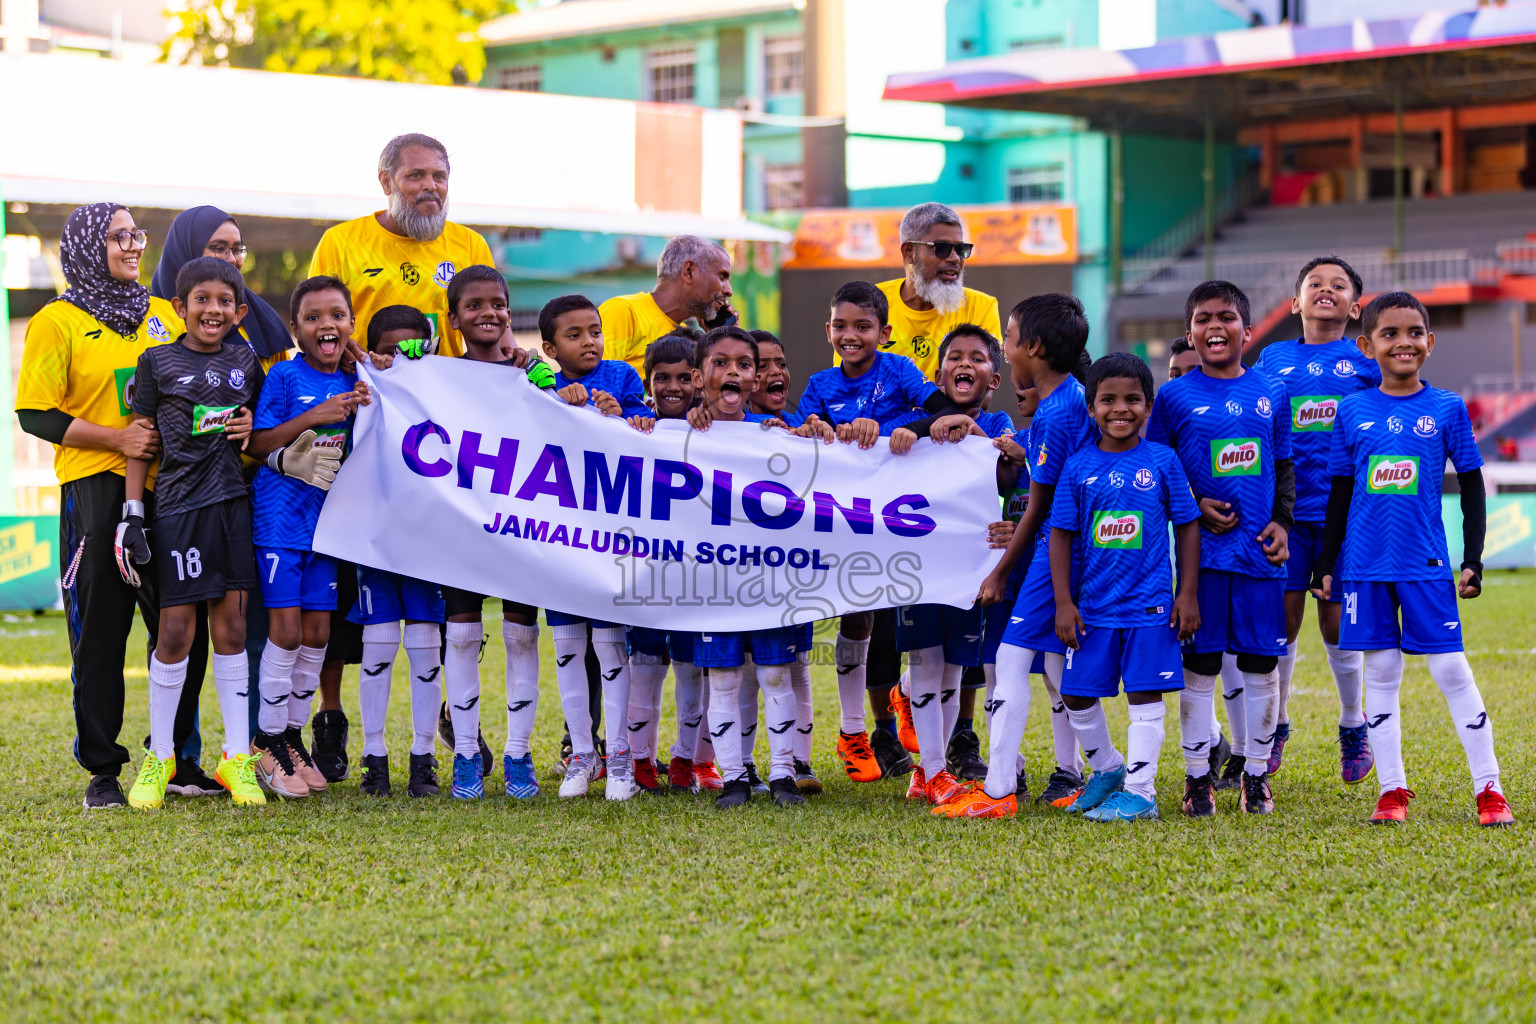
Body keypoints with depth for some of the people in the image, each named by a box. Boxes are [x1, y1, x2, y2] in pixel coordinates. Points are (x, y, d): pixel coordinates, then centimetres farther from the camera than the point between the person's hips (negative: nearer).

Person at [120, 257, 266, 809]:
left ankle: (236, 757, 10)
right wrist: (132, 513, -2)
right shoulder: (157, 362, 1)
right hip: (179, 504, -3)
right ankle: (159, 758, 10)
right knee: (176, 629, -2)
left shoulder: (244, 360, 10)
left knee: (231, 624, 4)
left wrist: (253, 425, 3)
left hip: (233, 502, 3)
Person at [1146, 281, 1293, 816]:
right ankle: (1198, 773, 11)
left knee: (1261, 662, 5)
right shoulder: (1174, 396, 1)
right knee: (1200, 662, 2)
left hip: (1260, 550, 2)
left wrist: (1282, 521, 2)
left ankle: (1256, 772, 17)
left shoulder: (1272, 393, 8)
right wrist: (1194, 505, -9)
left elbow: (1286, 468, 14)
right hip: (1201, 547, -2)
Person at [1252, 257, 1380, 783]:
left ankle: (1353, 722, 23)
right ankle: (1275, 726, 19)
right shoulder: (1273, 359, 10)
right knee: (1282, 619, 2)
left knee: (1337, 623, 3)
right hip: (1284, 507, 1)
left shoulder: (1366, 361, 6)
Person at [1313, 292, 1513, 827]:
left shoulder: (1447, 408, 2)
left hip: (1426, 563, -2)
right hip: (1366, 563, 2)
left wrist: (1473, 561, 0)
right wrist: (1326, 564, 10)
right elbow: (1339, 495, 12)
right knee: (1380, 673, 5)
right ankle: (1392, 790, 12)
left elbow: (1472, 488, 5)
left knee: (1451, 669, -4)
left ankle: (1489, 789, 1)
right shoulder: (1352, 411, 5)